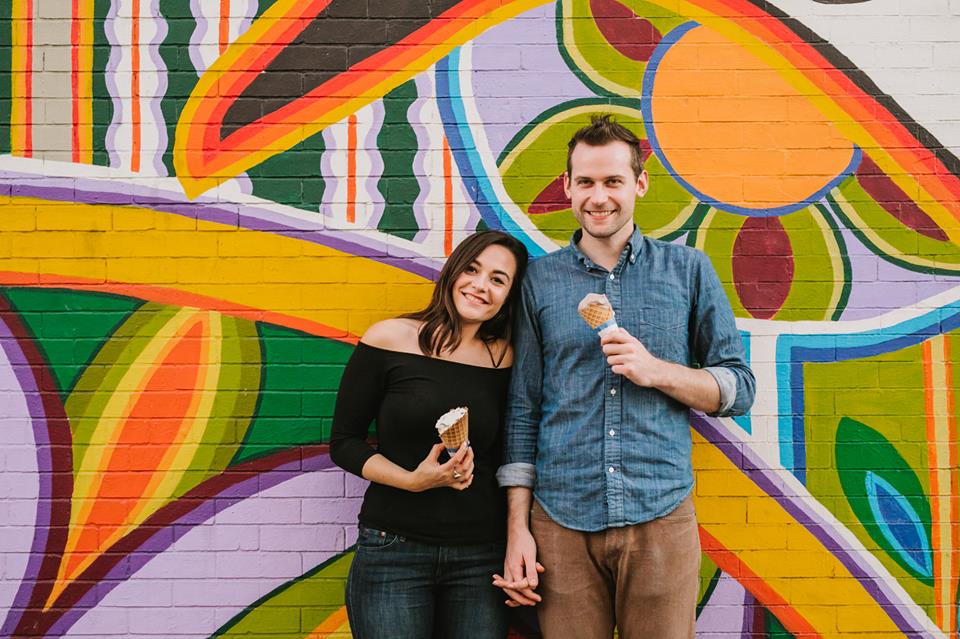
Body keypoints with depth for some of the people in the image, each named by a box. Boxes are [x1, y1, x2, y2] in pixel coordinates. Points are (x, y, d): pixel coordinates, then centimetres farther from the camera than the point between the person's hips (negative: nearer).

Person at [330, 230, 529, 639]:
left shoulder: (507, 359, 1)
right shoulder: (389, 339, -4)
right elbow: (344, 442, 0)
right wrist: (412, 480, -15)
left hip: (481, 558, 2)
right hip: (393, 552, -2)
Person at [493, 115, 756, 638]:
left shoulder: (688, 270, 5)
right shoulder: (540, 280, 6)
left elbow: (738, 388, 6)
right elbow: (523, 408, 6)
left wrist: (657, 371, -12)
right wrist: (517, 529, 1)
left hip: (660, 519, 0)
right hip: (561, 524, 1)